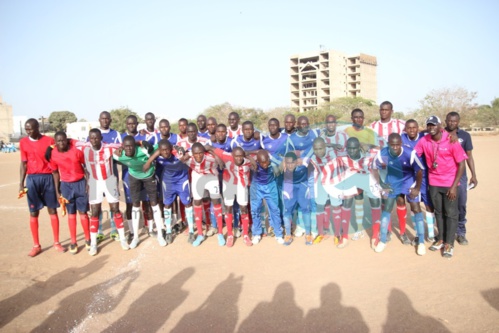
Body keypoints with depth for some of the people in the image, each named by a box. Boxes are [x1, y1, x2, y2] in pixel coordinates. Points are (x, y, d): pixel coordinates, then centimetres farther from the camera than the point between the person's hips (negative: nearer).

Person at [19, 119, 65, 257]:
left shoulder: (49, 141, -2)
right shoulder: (23, 142, 5)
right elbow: (24, 163, 8)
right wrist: (21, 182, 2)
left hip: (48, 178, -1)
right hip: (32, 179, 2)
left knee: (52, 210, 5)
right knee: (33, 213, 5)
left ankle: (56, 242, 15)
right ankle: (36, 245, 16)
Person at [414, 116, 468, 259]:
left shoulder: (451, 141, -16)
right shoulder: (424, 141, -6)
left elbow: (461, 164, -13)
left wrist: (454, 186, -16)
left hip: (450, 182, -3)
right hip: (434, 182, 3)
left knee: (451, 213, 3)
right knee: (438, 212, 14)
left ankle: (449, 244, 13)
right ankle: (440, 239, 27)